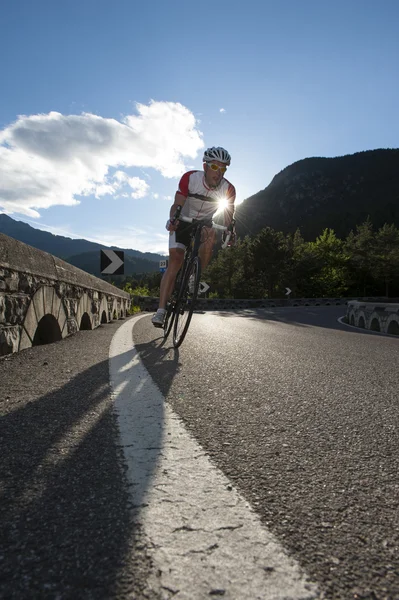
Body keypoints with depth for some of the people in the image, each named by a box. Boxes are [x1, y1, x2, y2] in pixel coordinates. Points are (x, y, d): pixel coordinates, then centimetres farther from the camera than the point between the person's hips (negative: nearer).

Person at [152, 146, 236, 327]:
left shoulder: (228, 189, -16)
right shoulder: (190, 178, -21)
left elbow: (229, 215, -15)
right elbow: (177, 204, -24)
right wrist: (173, 220, -45)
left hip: (204, 225, 2)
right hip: (183, 222, -2)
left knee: (210, 240, -34)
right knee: (175, 260, -18)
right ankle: (161, 310, -20)